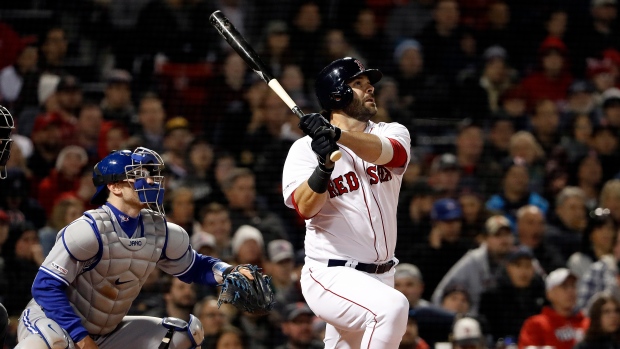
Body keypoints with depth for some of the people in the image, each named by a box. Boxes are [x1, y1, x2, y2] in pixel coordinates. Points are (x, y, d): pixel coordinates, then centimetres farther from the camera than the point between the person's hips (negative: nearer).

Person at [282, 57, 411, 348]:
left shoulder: (393, 133, 7)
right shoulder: (304, 149, -3)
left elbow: (385, 152, -19)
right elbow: (305, 209, -18)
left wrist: (337, 134, -37)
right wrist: (324, 165, -35)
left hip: (379, 278, 6)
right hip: (331, 277, -6)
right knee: (392, 307, -31)